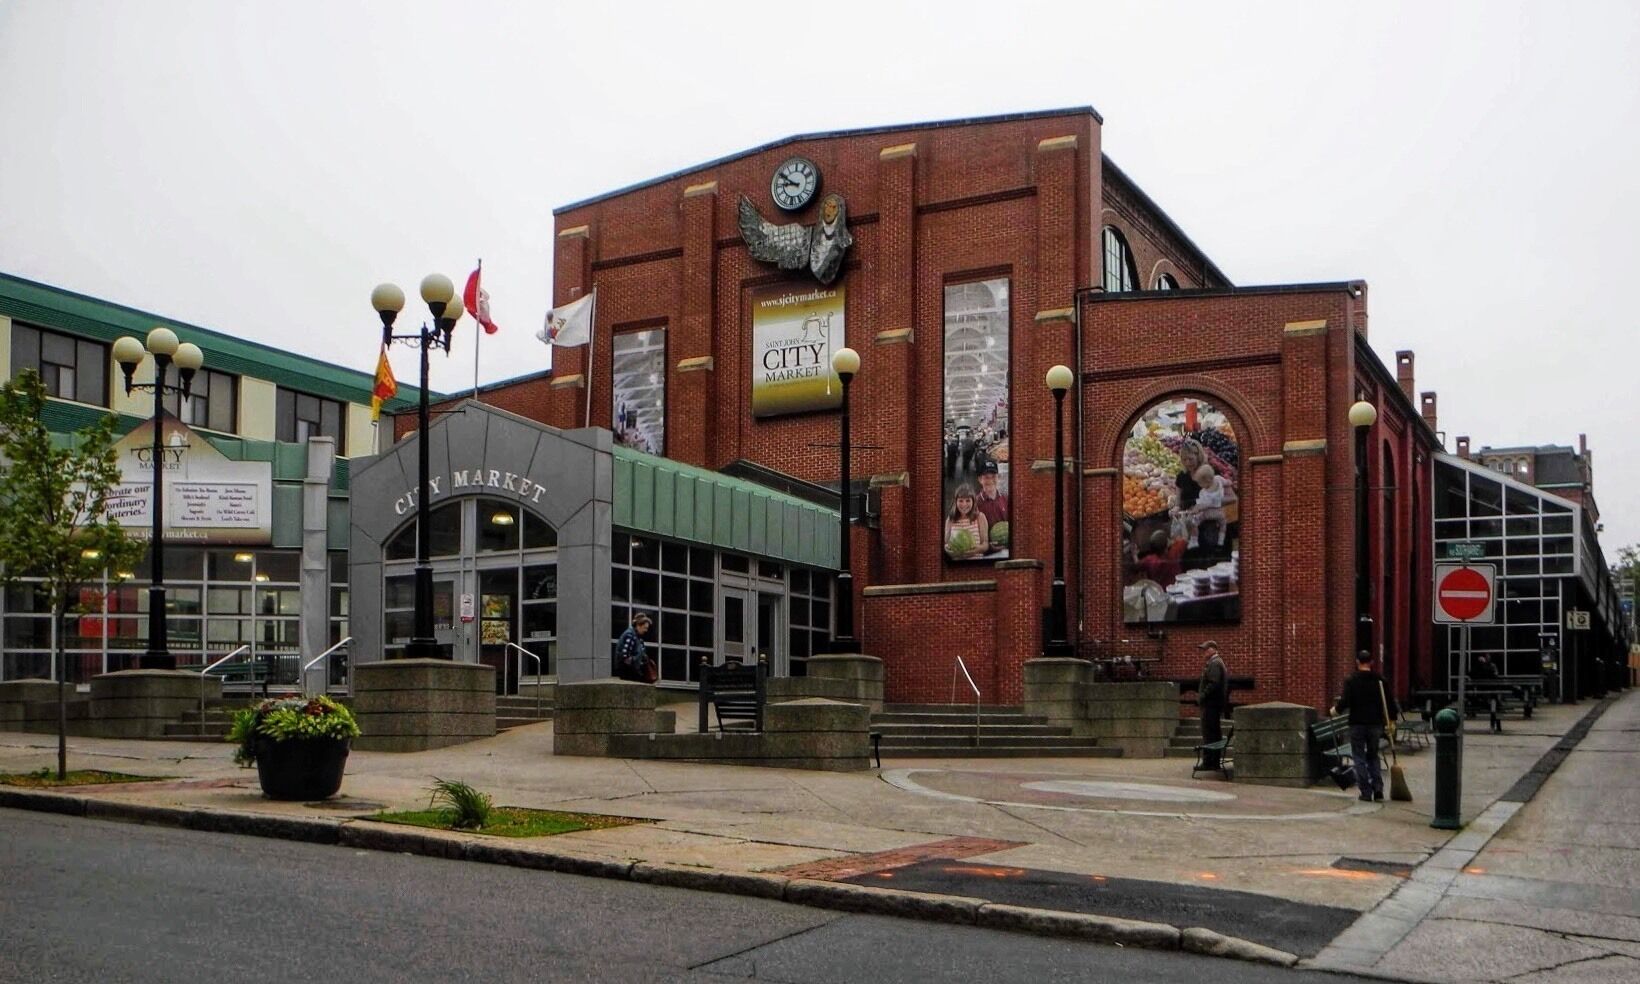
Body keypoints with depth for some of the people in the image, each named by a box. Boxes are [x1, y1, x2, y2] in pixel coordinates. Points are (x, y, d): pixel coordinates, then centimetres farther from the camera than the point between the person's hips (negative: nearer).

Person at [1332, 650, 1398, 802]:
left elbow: (1344, 702, -14)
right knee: (1373, 757, 16)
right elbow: (1390, 702, 5)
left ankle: (1366, 793, 0)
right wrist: (1391, 720, 15)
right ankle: (1378, 790, 5)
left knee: (1360, 758, 4)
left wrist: (1335, 709, 5)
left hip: (1357, 724, -3)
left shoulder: (1351, 680, -8)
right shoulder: (1379, 680, 3)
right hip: (1375, 724, 3)